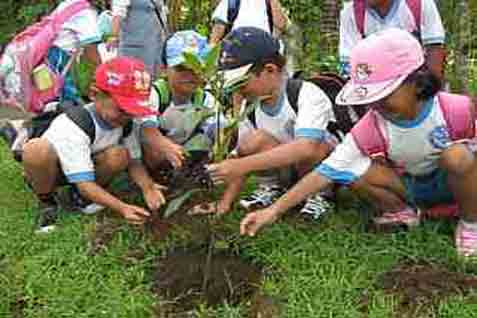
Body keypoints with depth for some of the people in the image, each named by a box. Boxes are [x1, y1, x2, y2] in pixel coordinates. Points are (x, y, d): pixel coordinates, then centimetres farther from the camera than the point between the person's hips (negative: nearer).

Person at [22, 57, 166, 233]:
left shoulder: (126, 121, -17)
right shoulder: (72, 127, -35)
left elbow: (133, 161, -13)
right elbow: (85, 183, -37)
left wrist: (147, 187, -34)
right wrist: (122, 208, -48)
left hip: (88, 164, 5)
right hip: (48, 171, -5)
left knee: (120, 155, -26)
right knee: (38, 149, -39)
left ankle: (81, 196, 0)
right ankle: (46, 201, -10)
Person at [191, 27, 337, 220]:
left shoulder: (308, 95, -25)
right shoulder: (250, 107, -5)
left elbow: (306, 148, -40)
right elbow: (243, 154, -2)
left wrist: (242, 165, -45)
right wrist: (225, 203, -12)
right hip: (286, 170, 4)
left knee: (313, 148, -37)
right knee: (251, 141, -23)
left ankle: (319, 192, -7)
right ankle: (271, 185, 4)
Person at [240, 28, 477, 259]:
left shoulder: (458, 110, -28)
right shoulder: (371, 128, -21)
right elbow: (327, 171, -24)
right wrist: (274, 211, -29)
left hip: (453, 181, -2)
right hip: (413, 186, 2)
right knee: (357, 173, -23)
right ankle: (403, 212, 4)